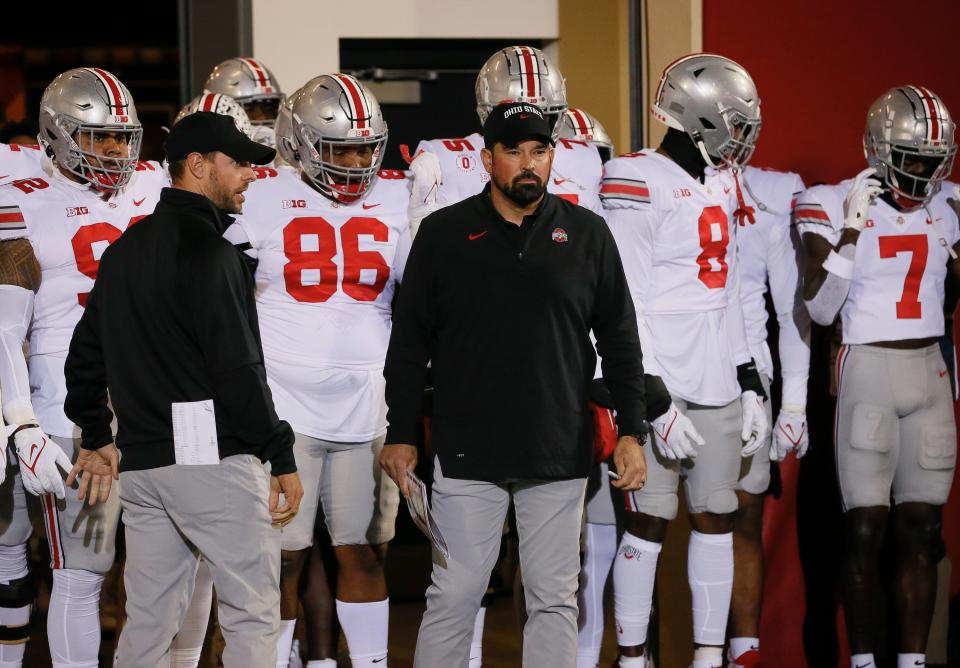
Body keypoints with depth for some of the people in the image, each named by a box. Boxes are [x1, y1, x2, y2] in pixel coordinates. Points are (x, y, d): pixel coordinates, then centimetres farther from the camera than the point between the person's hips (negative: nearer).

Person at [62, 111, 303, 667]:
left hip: (141, 465, 8)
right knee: (253, 618, -3)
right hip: (213, 456, -8)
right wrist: (283, 458, -11)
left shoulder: (126, 249, 15)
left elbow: (87, 353, 21)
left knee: (149, 622, 11)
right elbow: (237, 368, -16)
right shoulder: (207, 251, -12)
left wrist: (97, 435, 31)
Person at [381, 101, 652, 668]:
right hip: (467, 452, -1)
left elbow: (620, 340, 9)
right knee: (454, 596, 0)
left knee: (555, 599, 7)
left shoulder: (586, 234, 5)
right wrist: (401, 435, 3)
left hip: (560, 453, 2)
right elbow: (409, 343, 5)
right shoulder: (444, 234, 2)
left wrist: (632, 431, 3)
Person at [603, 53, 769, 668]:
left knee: (717, 519, 8)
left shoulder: (720, 184, 14)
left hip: (718, 380, 7)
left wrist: (751, 385, 16)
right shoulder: (639, 184, -11)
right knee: (650, 521, -4)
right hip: (662, 378, -7)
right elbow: (626, 308, -13)